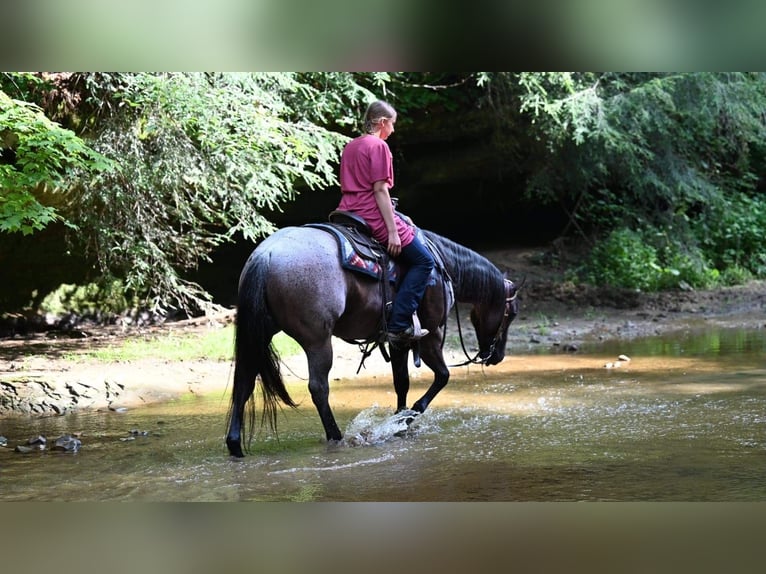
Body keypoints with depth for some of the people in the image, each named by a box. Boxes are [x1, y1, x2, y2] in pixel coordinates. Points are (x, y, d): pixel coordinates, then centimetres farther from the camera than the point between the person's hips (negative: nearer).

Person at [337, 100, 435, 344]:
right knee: (423, 260, -1)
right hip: (372, 214, -9)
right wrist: (393, 231, -18)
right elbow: (380, 189, -16)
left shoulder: (350, 146, 16)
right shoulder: (378, 146, -10)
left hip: (348, 212, 9)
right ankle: (398, 325, -10)